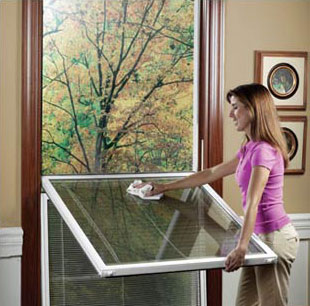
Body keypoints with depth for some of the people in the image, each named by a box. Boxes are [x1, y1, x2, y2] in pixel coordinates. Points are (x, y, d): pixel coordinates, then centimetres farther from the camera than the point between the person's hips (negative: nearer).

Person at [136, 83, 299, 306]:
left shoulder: (264, 150, -17)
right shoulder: (250, 148, 12)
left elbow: (253, 203, -27)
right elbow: (211, 174, 20)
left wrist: (242, 247, -34)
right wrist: (166, 187, 23)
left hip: (274, 237, -9)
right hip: (262, 237, 9)